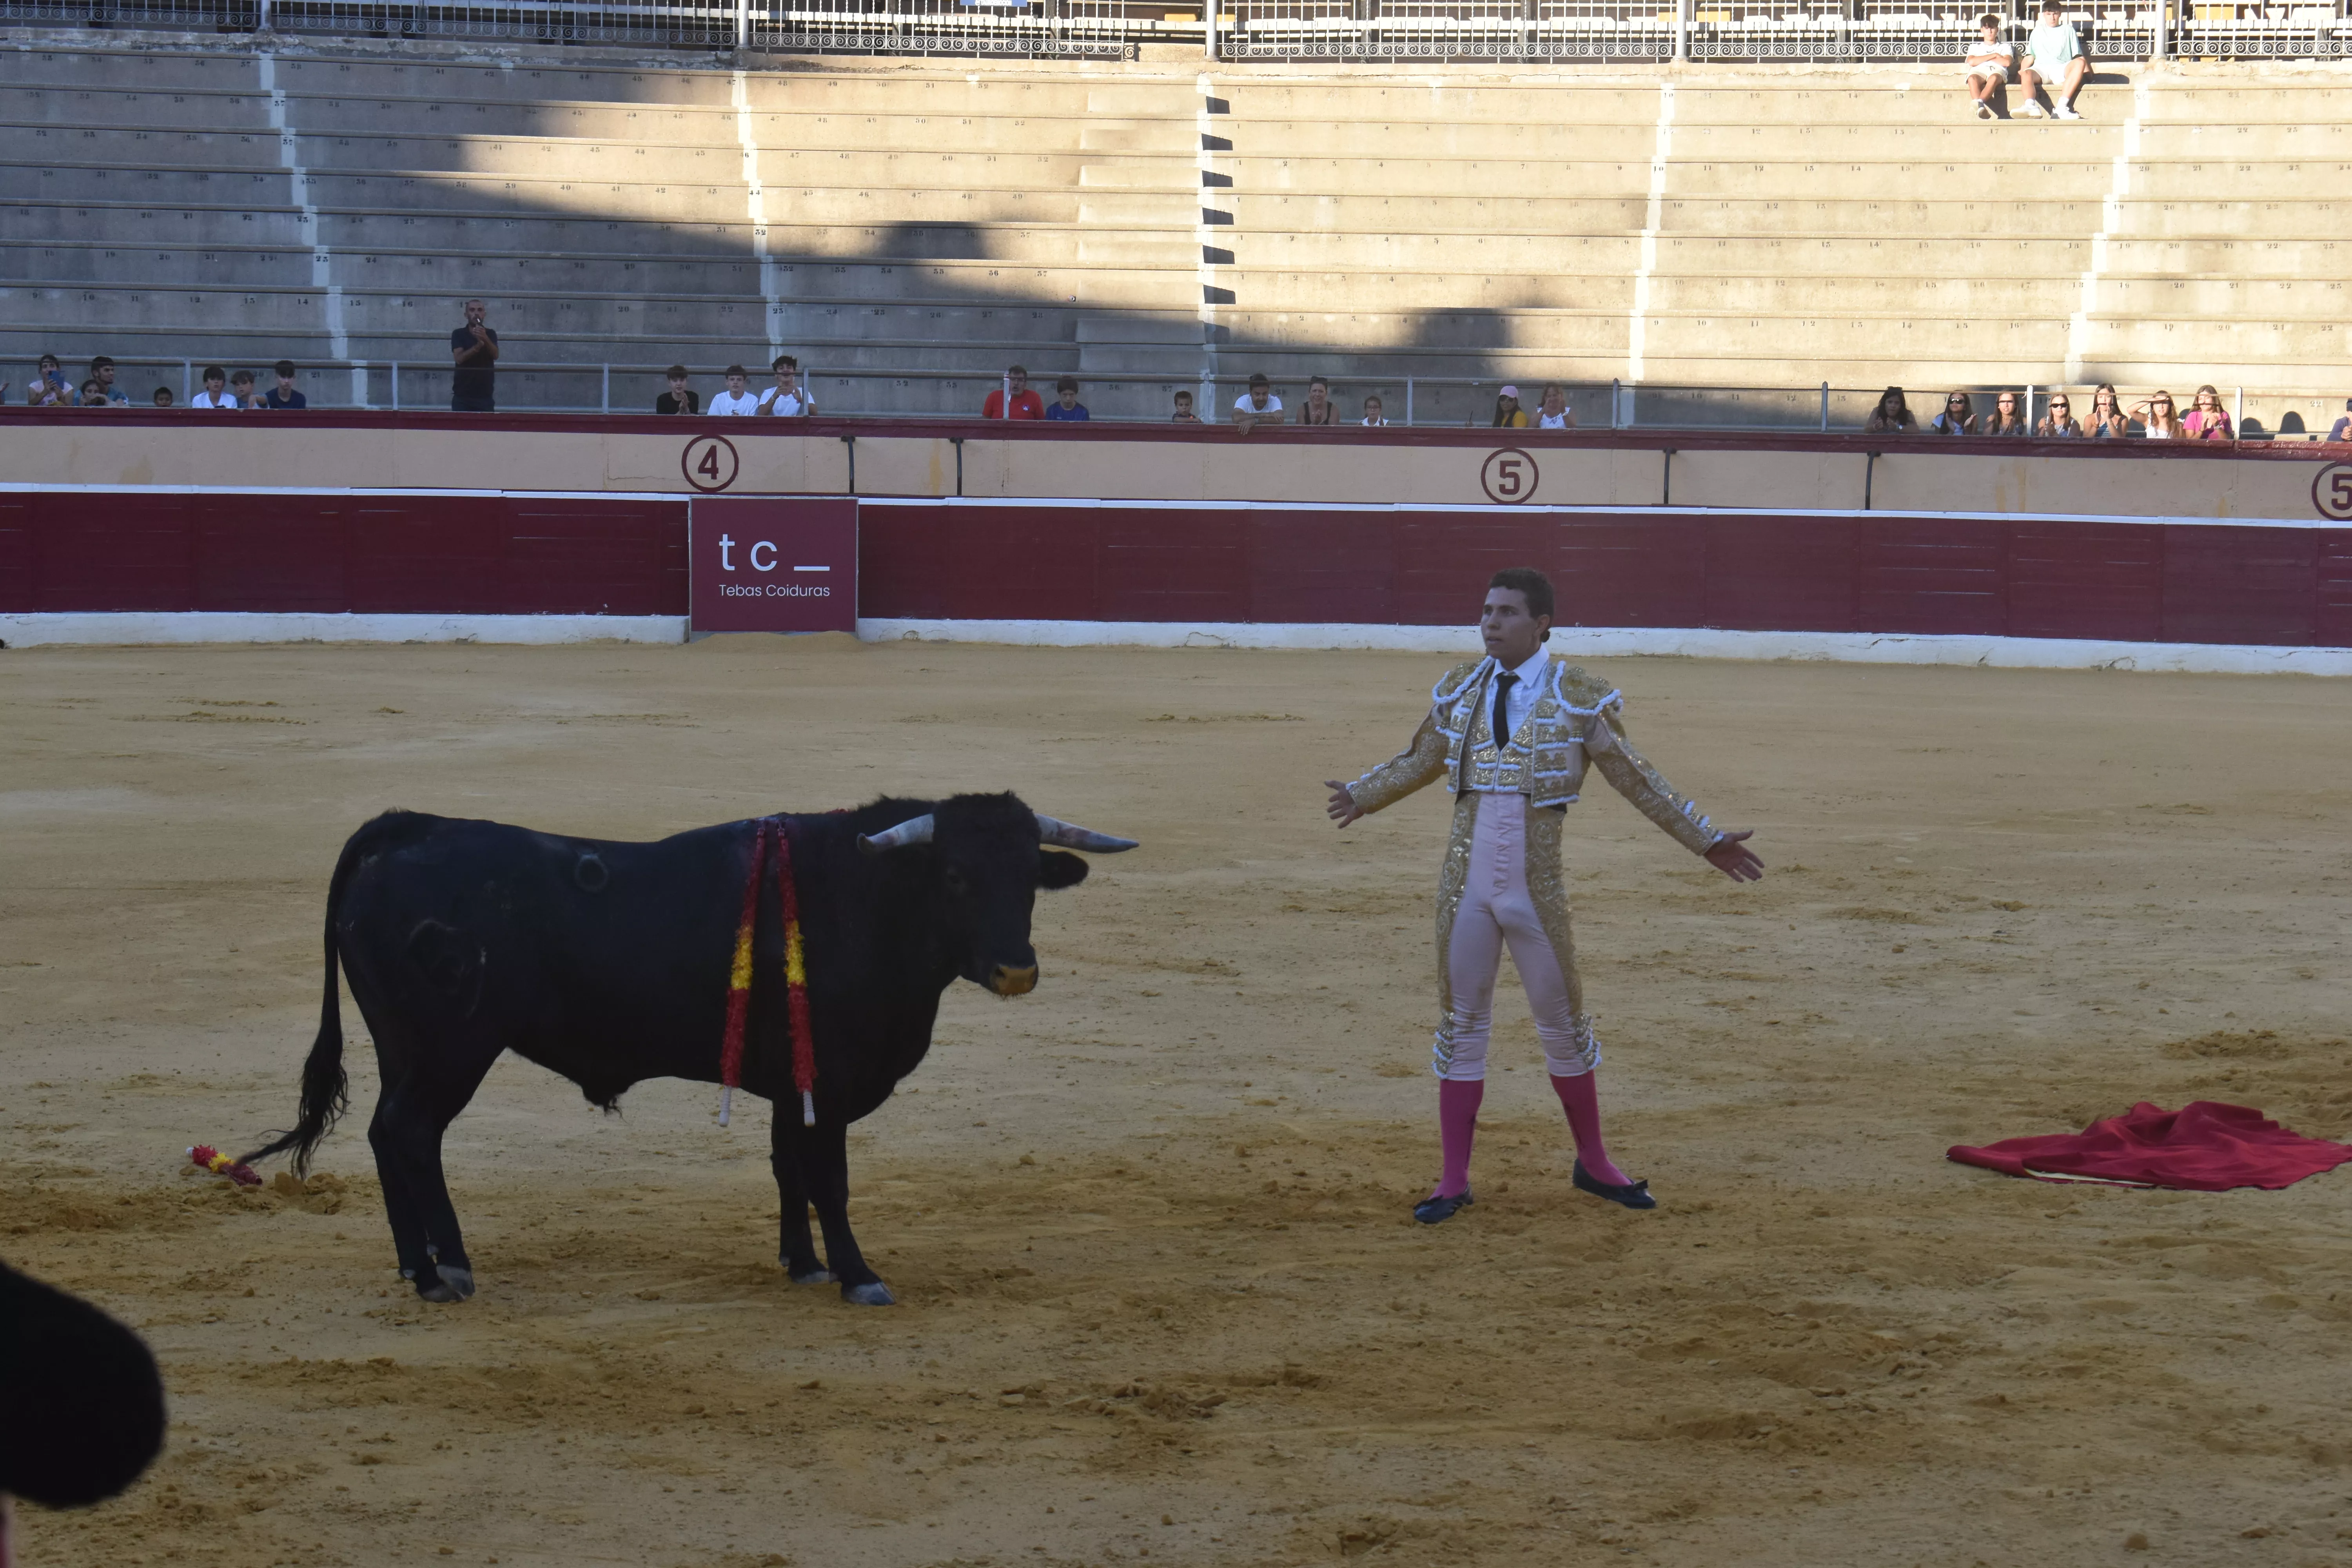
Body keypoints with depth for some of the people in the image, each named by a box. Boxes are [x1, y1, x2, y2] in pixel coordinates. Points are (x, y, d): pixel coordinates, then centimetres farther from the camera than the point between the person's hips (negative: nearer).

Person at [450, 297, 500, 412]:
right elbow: (459, 358, -11)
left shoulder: (490, 334, 8)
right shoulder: (459, 334, 3)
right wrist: (478, 346, -27)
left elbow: (496, 355, -9)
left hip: (485, 395, 1)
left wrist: (485, 339, -28)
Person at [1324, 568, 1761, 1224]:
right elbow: (1422, 760, 20)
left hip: (1536, 891, -2)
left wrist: (1707, 842, -1)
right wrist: (1362, 796, 21)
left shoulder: (1580, 698, -5)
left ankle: (1594, 1164, 27)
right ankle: (1454, 1181, 13)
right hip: (1467, 885, 2)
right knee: (1461, 1023, 6)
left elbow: (1635, 779, 0)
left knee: (1563, 1023, 9)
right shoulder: (1459, 691, 4)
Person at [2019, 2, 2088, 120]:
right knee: (2026, 74, -34)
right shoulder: (2037, 32, 26)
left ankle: (2061, 106, -46)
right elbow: (2030, 57, 19)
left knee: (2080, 63, -33)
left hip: (2062, 69, -1)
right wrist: (2020, 74, 3)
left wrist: (2088, 74, 1)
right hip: (2041, 69, 1)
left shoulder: (2068, 30, 23)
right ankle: (2031, 106, -62)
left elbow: (2078, 56, 15)